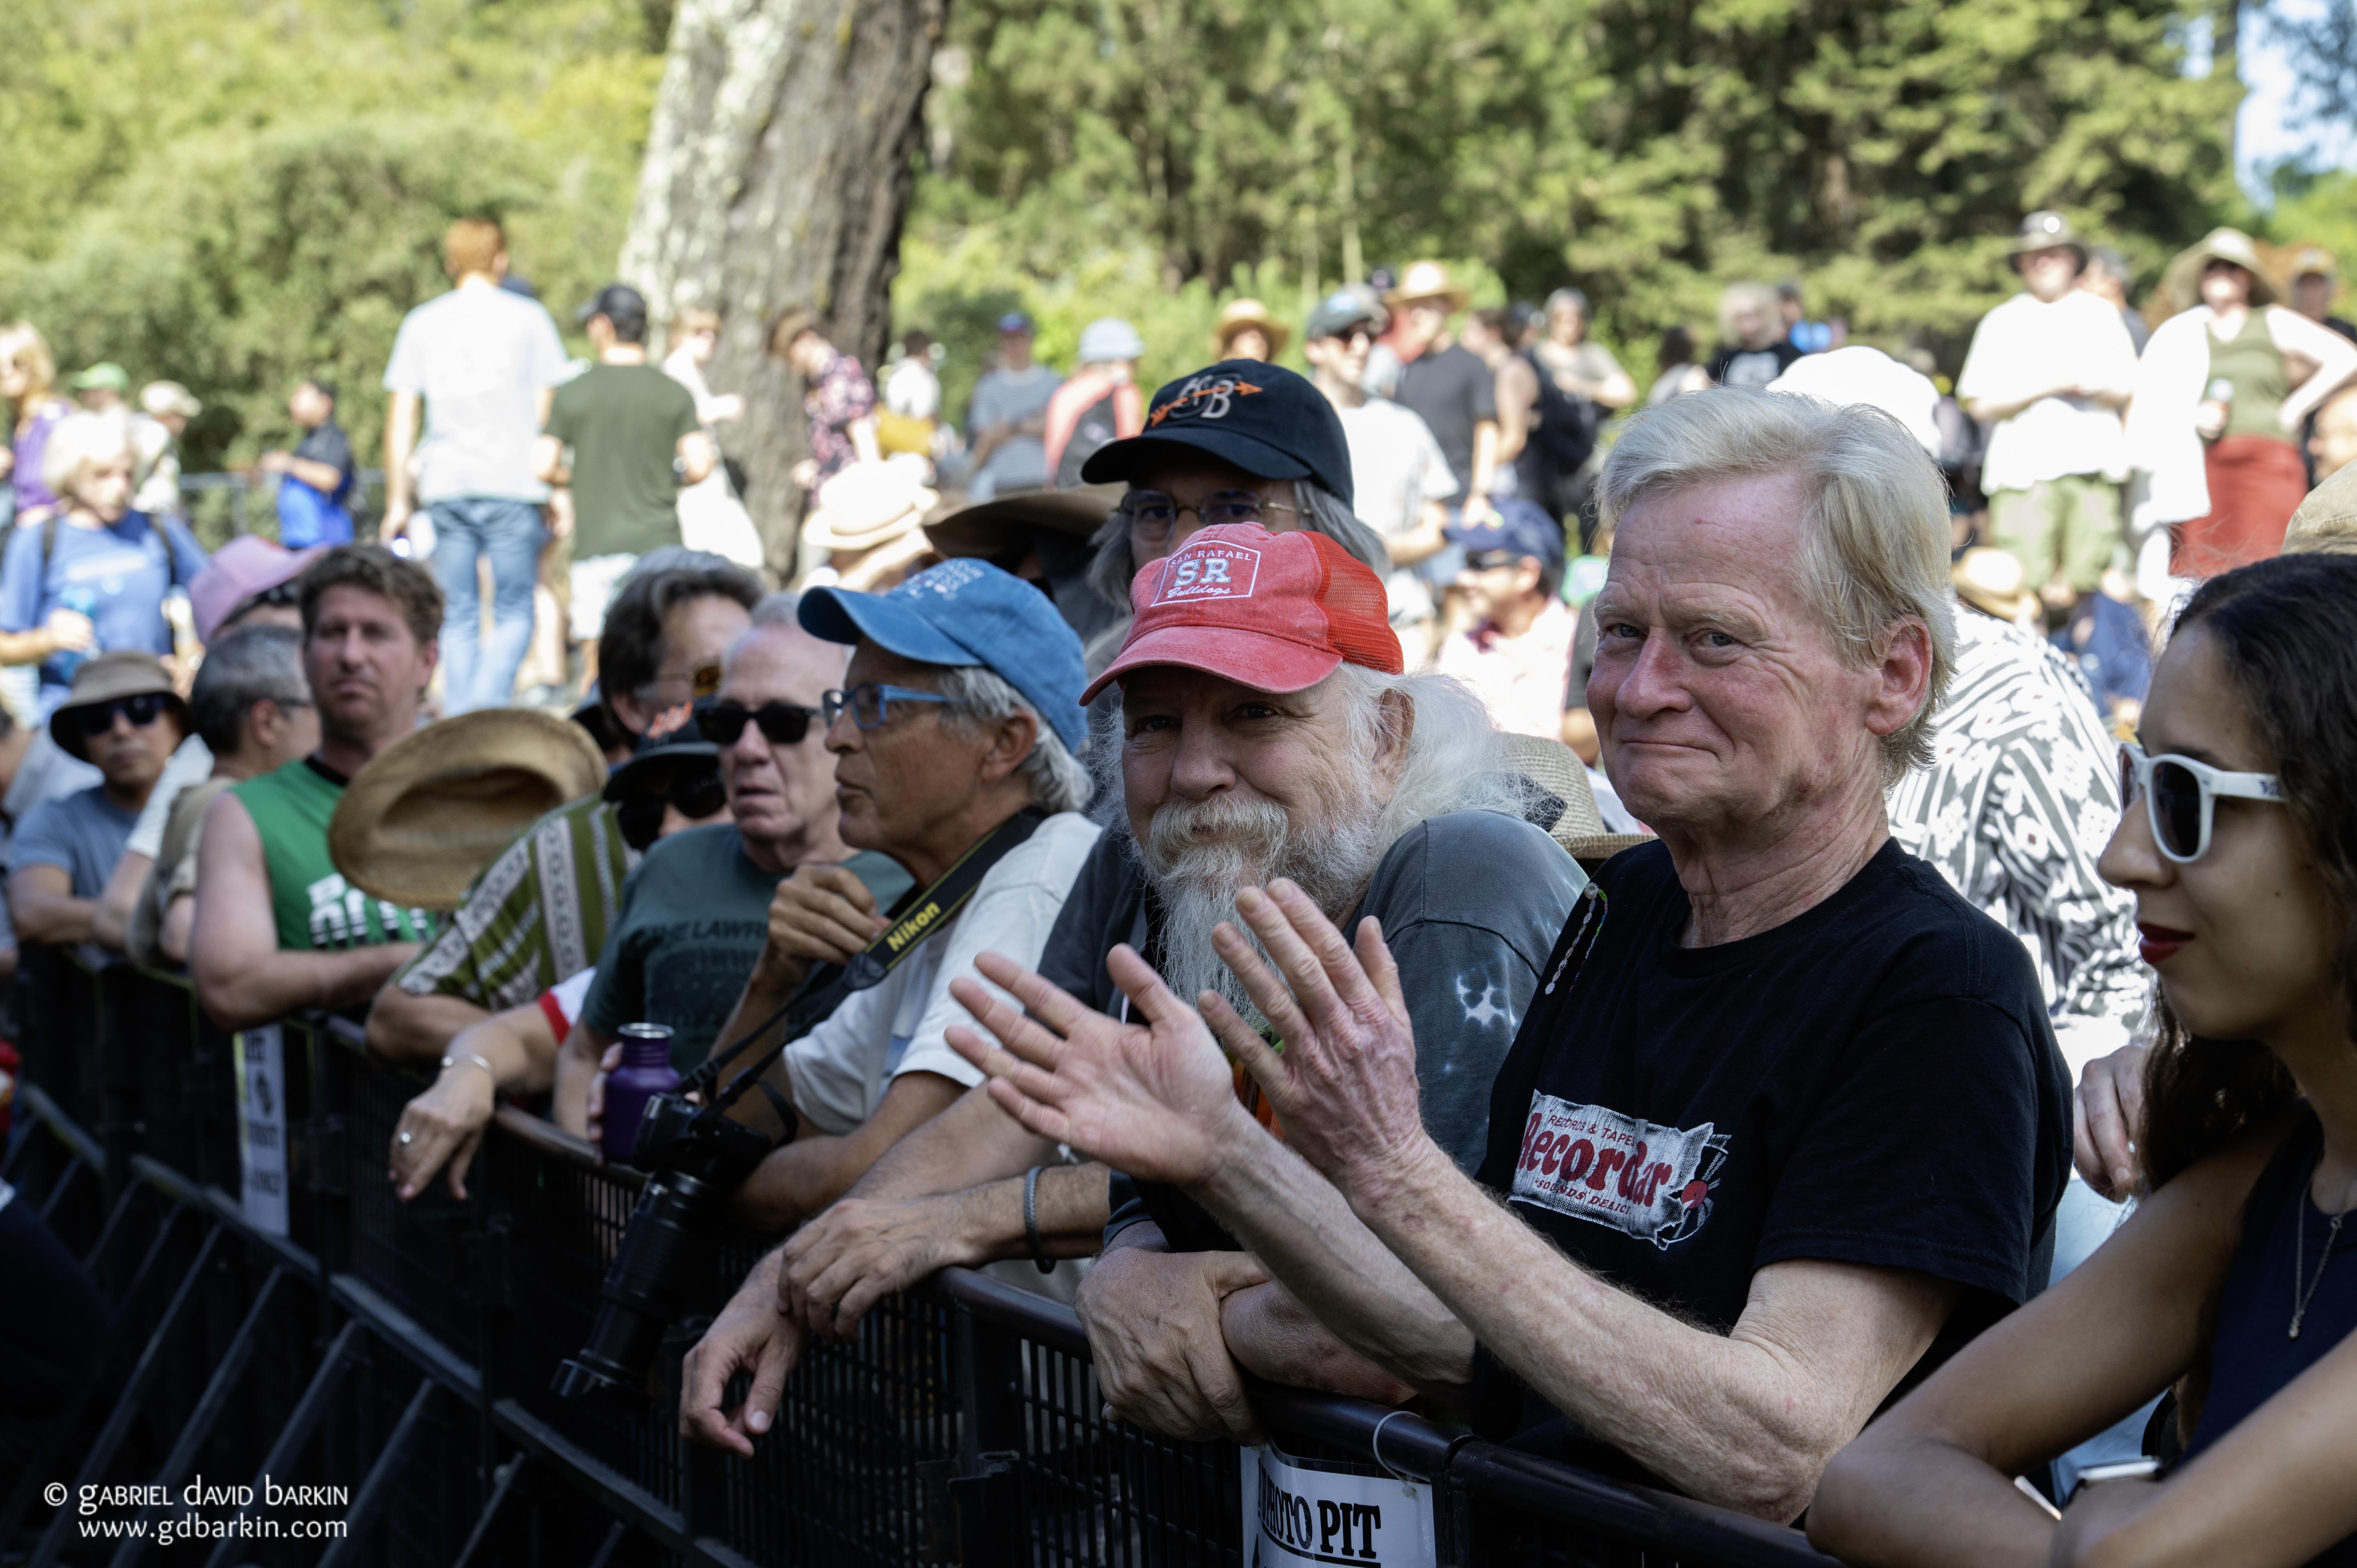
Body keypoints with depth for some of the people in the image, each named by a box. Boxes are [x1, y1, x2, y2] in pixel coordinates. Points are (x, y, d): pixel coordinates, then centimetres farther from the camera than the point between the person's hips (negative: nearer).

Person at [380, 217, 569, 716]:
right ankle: (487, 711, -20)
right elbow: (547, 409, 4)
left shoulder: (421, 323, 13)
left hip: (445, 487, 2)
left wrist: (398, 500, 12)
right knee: (514, 613, 0)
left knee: (459, 619, 7)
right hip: (512, 483, -2)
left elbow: (401, 417, 10)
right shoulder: (528, 317, 7)